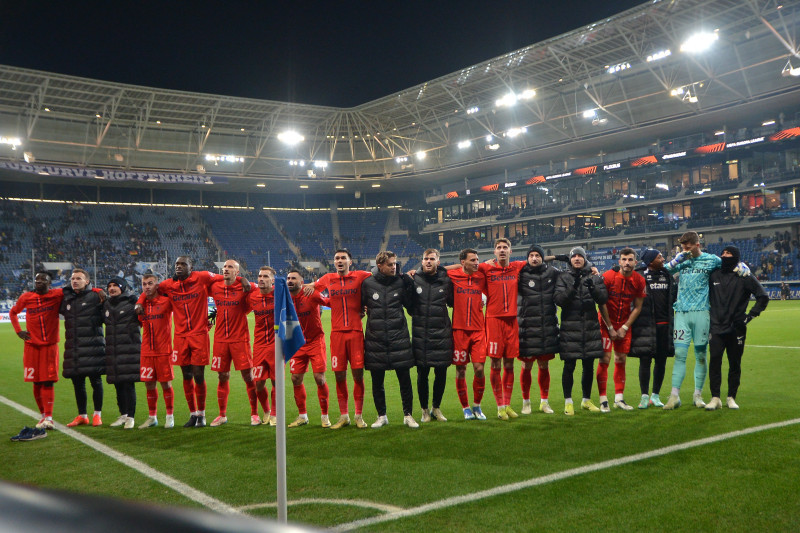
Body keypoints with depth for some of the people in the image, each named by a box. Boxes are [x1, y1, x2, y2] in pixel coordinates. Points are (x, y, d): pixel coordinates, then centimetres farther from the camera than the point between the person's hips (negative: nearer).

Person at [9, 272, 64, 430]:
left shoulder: (58, 295, -4)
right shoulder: (26, 297, 4)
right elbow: (13, 312, 22)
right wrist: (18, 330, 9)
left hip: (50, 345, -2)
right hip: (32, 346, 2)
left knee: (48, 382, -6)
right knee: (36, 383, 6)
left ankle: (48, 417, -4)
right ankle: (43, 415, 19)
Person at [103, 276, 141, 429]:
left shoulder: (132, 302, -3)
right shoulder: (107, 304, 15)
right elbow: (103, 320, 30)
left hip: (130, 349, -6)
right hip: (113, 351, 6)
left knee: (129, 384, -5)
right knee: (118, 385, 10)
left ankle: (130, 417, 2)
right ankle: (123, 415, 22)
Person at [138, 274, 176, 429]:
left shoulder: (166, 301, -6)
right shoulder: (142, 304, 8)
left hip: (164, 350, -4)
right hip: (146, 352, 4)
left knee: (166, 383, 0)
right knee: (149, 384, 7)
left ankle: (170, 416, 12)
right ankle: (152, 417, 19)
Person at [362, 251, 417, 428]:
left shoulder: (400, 282, 3)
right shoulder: (367, 284, 1)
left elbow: (411, 306, 14)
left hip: (399, 339, 0)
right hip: (375, 340, 0)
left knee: (405, 380, 2)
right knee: (377, 382, 8)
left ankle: (408, 415, 15)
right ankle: (381, 416, 23)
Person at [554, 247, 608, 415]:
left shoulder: (594, 277, 10)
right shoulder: (563, 277, 3)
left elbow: (603, 299, 0)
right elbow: (558, 299, -9)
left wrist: (593, 287, -18)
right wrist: (573, 287, -21)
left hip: (591, 327, 3)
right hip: (570, 328, -3)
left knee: (589, 366, 10)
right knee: (569, 366, -1)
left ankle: (586, 400, 24)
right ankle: (568, 401, 10)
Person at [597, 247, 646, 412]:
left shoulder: (639, 281, -4)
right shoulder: (608, 277, -14)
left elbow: (637, 307, 2)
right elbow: (602, 304, -9)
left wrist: (624, 328, -4)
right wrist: (610, 328, -7)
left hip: (624, 325, 3)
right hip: (606, 323, -3)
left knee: (621, 360, 6)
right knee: (605, 359, -9)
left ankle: (619, 398, 15)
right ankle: (603, 400, -4)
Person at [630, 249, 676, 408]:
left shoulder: (667, 275, 13)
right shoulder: (639, 276, -5)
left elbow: (674, 295, 22)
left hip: (664, 324, 5)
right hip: (646, 325, -5)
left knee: (661, 361, 8)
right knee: (645, 360, -3)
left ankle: (655, 395, 19)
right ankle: (644, 396, 5)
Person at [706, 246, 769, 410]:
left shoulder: (744, 277, 1)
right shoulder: (714, 275, 10)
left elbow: (763, 297, 3)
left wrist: (750, 315, -4)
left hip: (736, 329, -1)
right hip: (716, 327, 2)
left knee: (735, 364, 4)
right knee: (714, 361, -8)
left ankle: (731, 398, 15)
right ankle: (715, 398, -3)